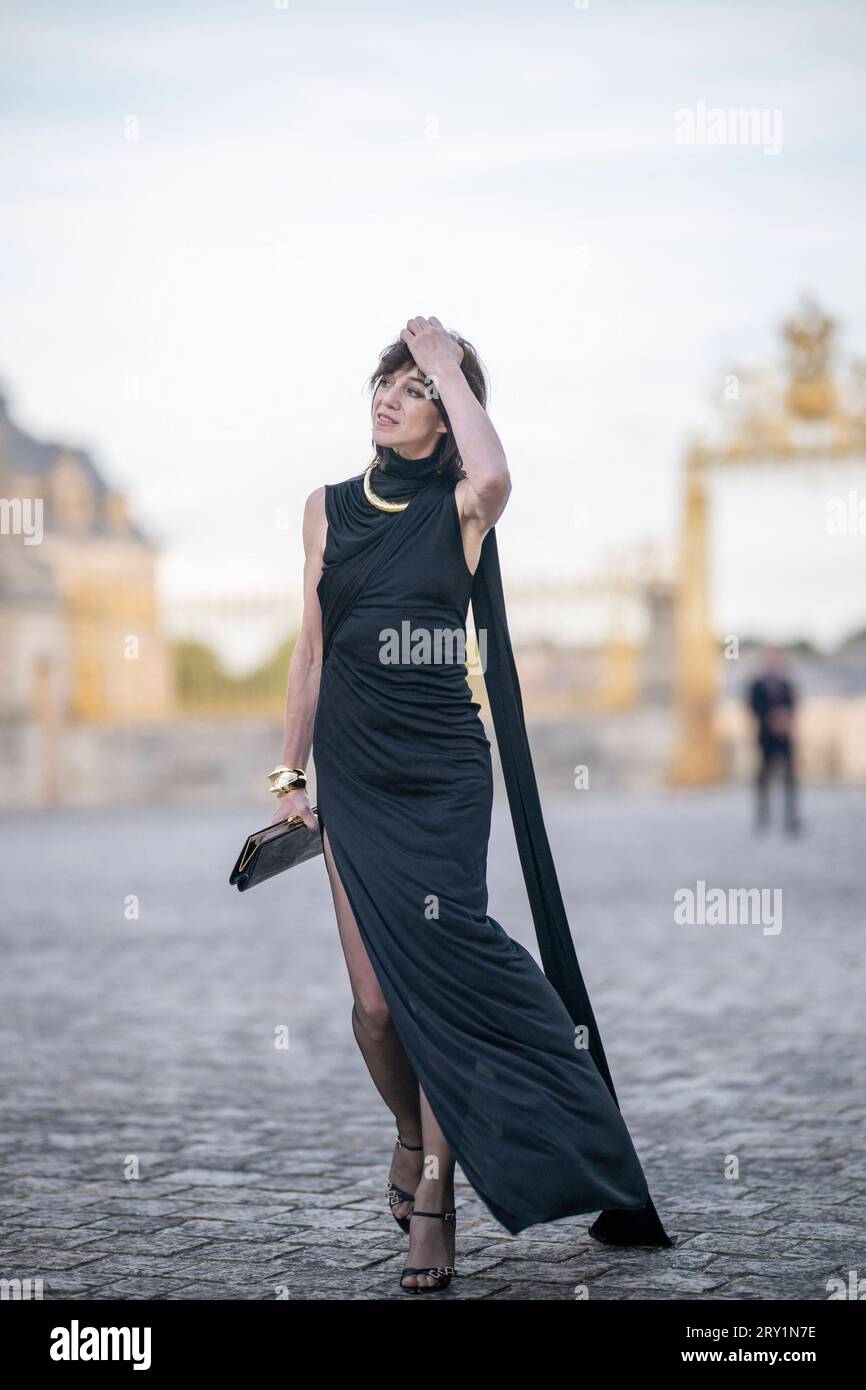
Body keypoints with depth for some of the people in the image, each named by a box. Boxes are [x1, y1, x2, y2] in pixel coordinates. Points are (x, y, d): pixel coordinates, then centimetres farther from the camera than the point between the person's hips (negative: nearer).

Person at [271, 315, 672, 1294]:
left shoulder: (457, 508, 1)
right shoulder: (329, 508, 10)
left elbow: (494, 480, -25)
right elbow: (311, 648, 14)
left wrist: (446, 363, -14)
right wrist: (290, 774, 12)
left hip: (444, 771, -2)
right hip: (355, 772, 2)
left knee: (435, 974, -9)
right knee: (374, 998, -1)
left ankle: (433, 1196, 0)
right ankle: (413, 1131, 27)